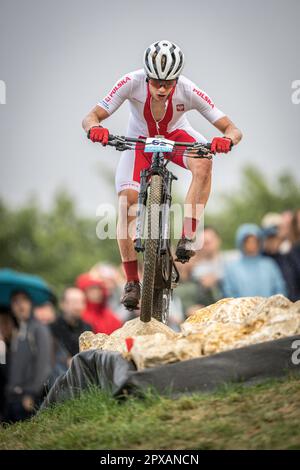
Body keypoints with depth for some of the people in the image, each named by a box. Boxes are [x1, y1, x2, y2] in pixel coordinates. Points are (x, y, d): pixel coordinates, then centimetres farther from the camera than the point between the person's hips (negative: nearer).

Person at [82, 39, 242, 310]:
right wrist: (95, 128, -51)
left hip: (176, 137, 0)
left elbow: (233, 130, -28)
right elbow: (90, 118, -27)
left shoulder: (188, 92, -30)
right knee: (126, 204, -20)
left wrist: (226, 140, -51)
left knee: (203, 163, -35)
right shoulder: (132, 83, -30)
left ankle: (188, 236, -26)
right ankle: (132, 282, -7)